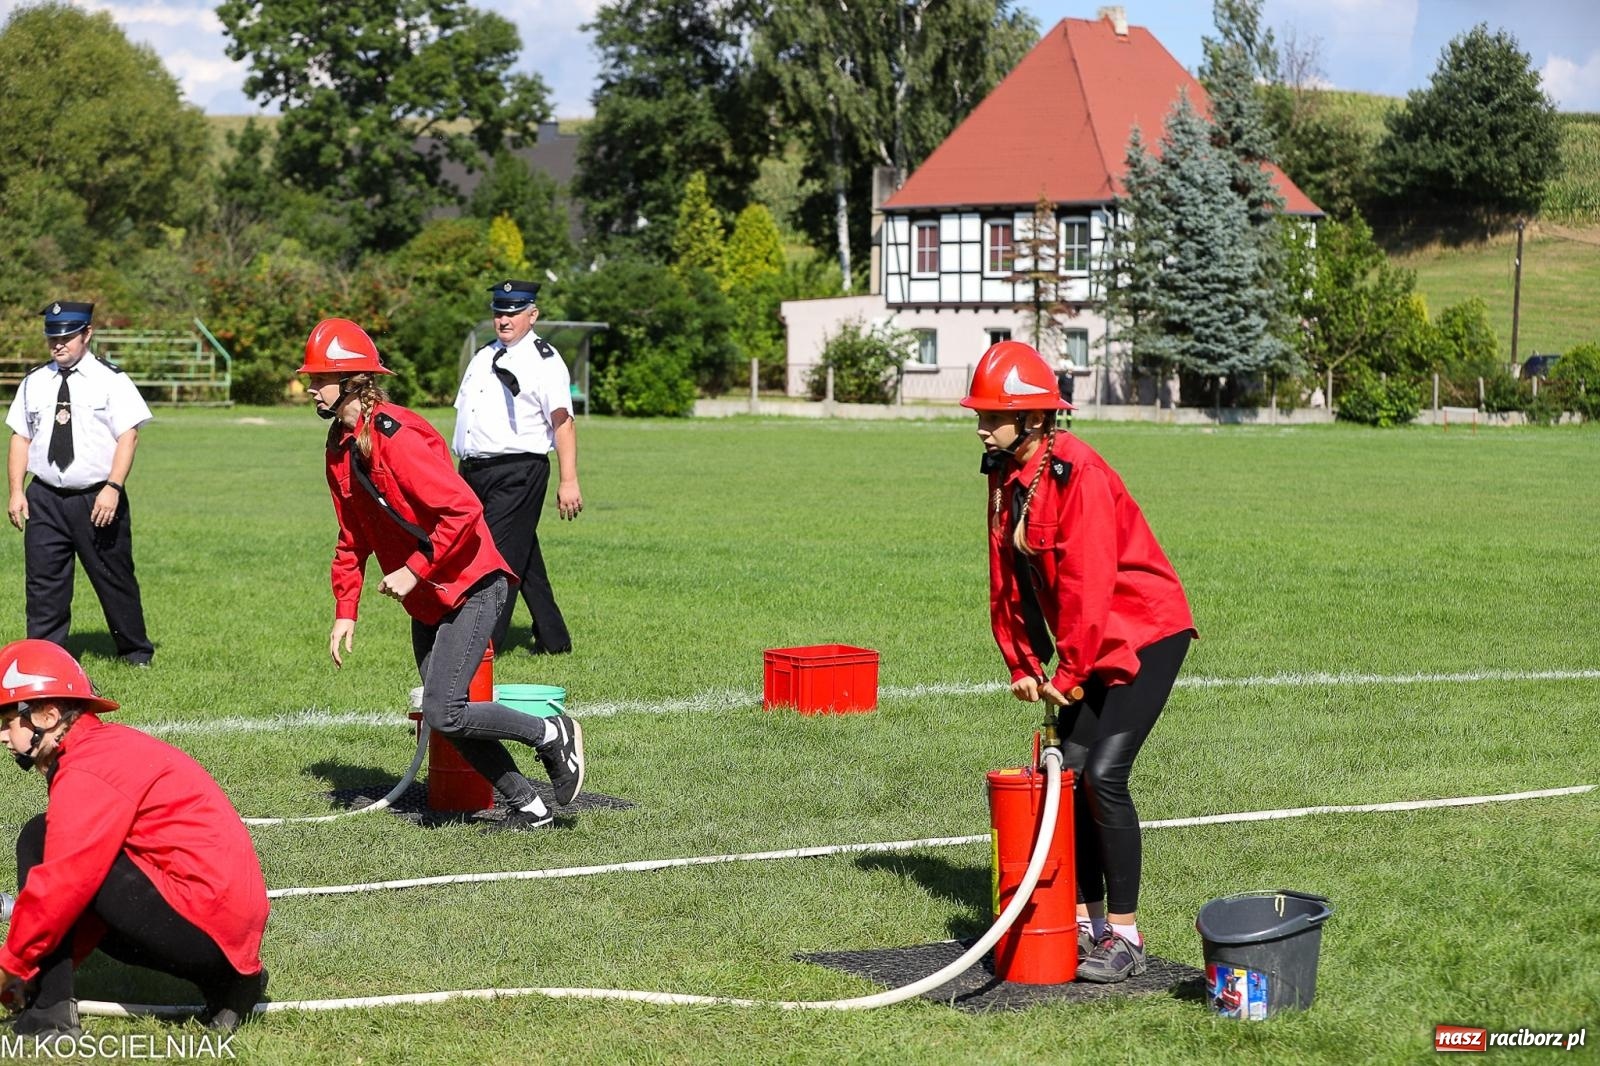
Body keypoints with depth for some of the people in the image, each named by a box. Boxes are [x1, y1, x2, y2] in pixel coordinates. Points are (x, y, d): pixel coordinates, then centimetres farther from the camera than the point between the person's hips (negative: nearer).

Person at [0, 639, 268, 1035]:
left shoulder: (86, 772, -11)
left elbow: (65, 884, -18)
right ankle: (225, 979, 14)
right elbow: (91, 890, 20)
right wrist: (33, 969, 15)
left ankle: (48, 1015, -8)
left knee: (39, 841, -4)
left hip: (200, 923, -10)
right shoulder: (112, 746, 19)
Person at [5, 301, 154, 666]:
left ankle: (135, 652, 23)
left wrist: (113, 489, -19)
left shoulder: (111, 380, -3)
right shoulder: (34, 382, 10)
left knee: (114, 579, 6)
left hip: (99, 499, -3)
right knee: (44, 582, 0)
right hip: (44, 498, 3)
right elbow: (20, 437, 11)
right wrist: (16, 491, 1)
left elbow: (128, 435, -9)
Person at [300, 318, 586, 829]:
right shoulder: (339, 446, 9)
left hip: (472, 588, -9)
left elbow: (463, 510, -26)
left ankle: (555, 735, 4)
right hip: (426, 600, 9)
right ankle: (527, 804, 22)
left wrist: (414, 570, -21)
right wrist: (345, 610, 11)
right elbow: (353, 538, 18)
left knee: (444, 713, -16)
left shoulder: (396, 436, -21)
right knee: (448, 719, 9)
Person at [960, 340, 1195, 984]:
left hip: (1147, 634, -9)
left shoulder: (1078, 475, -24)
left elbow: (1087, 583, -25)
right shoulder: (1005, 478, 3)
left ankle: (1125, 937, -7)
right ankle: (1086, 921, 18)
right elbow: (1005, 580, 9)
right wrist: (1022, 663, 5)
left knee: (1103, 774, -15)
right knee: (1069, 774, 6)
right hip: (1087, 647, 9)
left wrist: (1069, 672, -18)